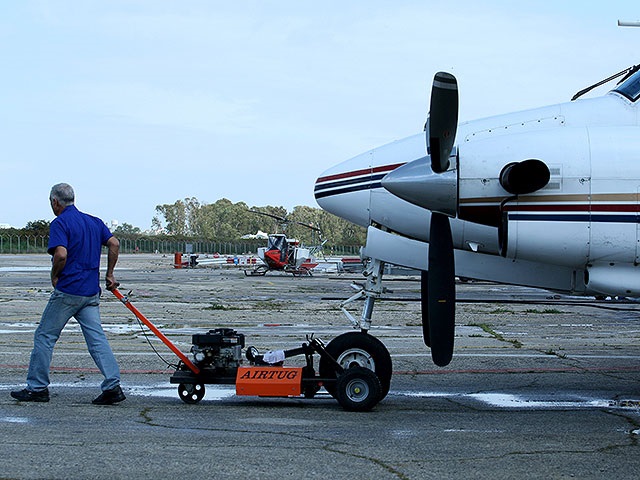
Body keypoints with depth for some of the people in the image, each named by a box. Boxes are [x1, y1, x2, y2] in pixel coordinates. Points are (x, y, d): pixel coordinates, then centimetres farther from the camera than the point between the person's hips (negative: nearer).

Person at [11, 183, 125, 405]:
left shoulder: (60, 223, -9)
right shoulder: (94, 221, 13)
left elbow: (61, 254, -22)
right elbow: (114, 243, 9)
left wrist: (54, 276, -5)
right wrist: (109, 275, 13)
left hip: (67, 291, -6)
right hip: (91, 292, 6)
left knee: (44, 336, 6)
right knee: (97, 338, 2)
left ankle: (37, 388, 11)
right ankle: (113, 386, -9)